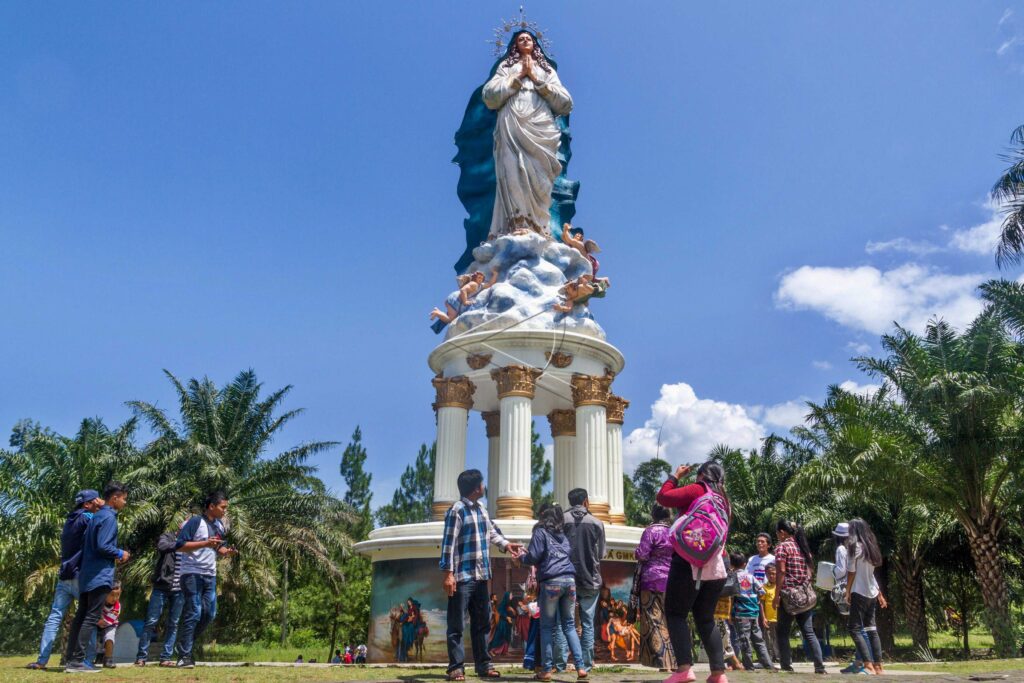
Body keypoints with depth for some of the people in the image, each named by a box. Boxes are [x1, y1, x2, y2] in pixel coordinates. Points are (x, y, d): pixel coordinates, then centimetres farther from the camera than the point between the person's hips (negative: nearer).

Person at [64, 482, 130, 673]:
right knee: (91, 618, -7)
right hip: (100, 576, -10)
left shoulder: (96, 516, 17)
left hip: (87, 574, 10)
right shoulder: (109, 517, -13)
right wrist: (120, 554, -6)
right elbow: (103, 546, -22)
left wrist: (114, 555, 17)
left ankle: (70, 658, 16)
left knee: (81, 616, 12)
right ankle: (77, 661, -8)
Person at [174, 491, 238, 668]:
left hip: (210, 575, 7)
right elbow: (180, 546, -16)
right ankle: (184, 656, 2)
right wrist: (205, 543, -25)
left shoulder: (220, 526, 12)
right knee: (193, 613, -7)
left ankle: (186, 645, 22)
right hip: (192, 574, -7)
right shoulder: (195, 522, -11)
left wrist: (227, 552, -2)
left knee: (209, 613, 5)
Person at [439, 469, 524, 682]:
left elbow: (491, 532, 25)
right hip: (462, 577, -8)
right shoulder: (457, 510, -14)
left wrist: (506, 544, 8)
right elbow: (448, 544, -17)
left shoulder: (481, 509, 13)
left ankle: (483, 664, 22)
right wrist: (448, 573, -21)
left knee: (481, 622, 14)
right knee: (457, 624, 0)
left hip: (480, 576, 9)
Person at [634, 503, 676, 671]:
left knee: (655, 621, -3)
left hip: (653, 580, -6)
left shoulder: (651, 530, -7)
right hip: (673, 580, 6)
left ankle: (662, 662, -8)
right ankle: (674, 662, 11)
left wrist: (636, 553, 9)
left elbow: (641, 555, -11)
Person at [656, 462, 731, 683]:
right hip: (716, 565, 7)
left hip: (690, 562, -7)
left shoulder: (698, 490, -3)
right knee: (706, 619, 13)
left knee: (675, 614, -3)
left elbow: (664, 497, -5)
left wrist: (675, 476, 7)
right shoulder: (724, 500, 17)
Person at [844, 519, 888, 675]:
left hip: (860, 593, -8)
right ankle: (878, 665, 9)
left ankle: (869, 665, -15)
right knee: (871, 628, 11)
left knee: (855, 628, -6)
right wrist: (880, 594, 19)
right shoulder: (870, 546, 12)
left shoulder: (854, 546, -10)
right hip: (872, 593, 8)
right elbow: (869, 573, 17)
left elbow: (851, 571, -11)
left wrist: (848, 592, -3)